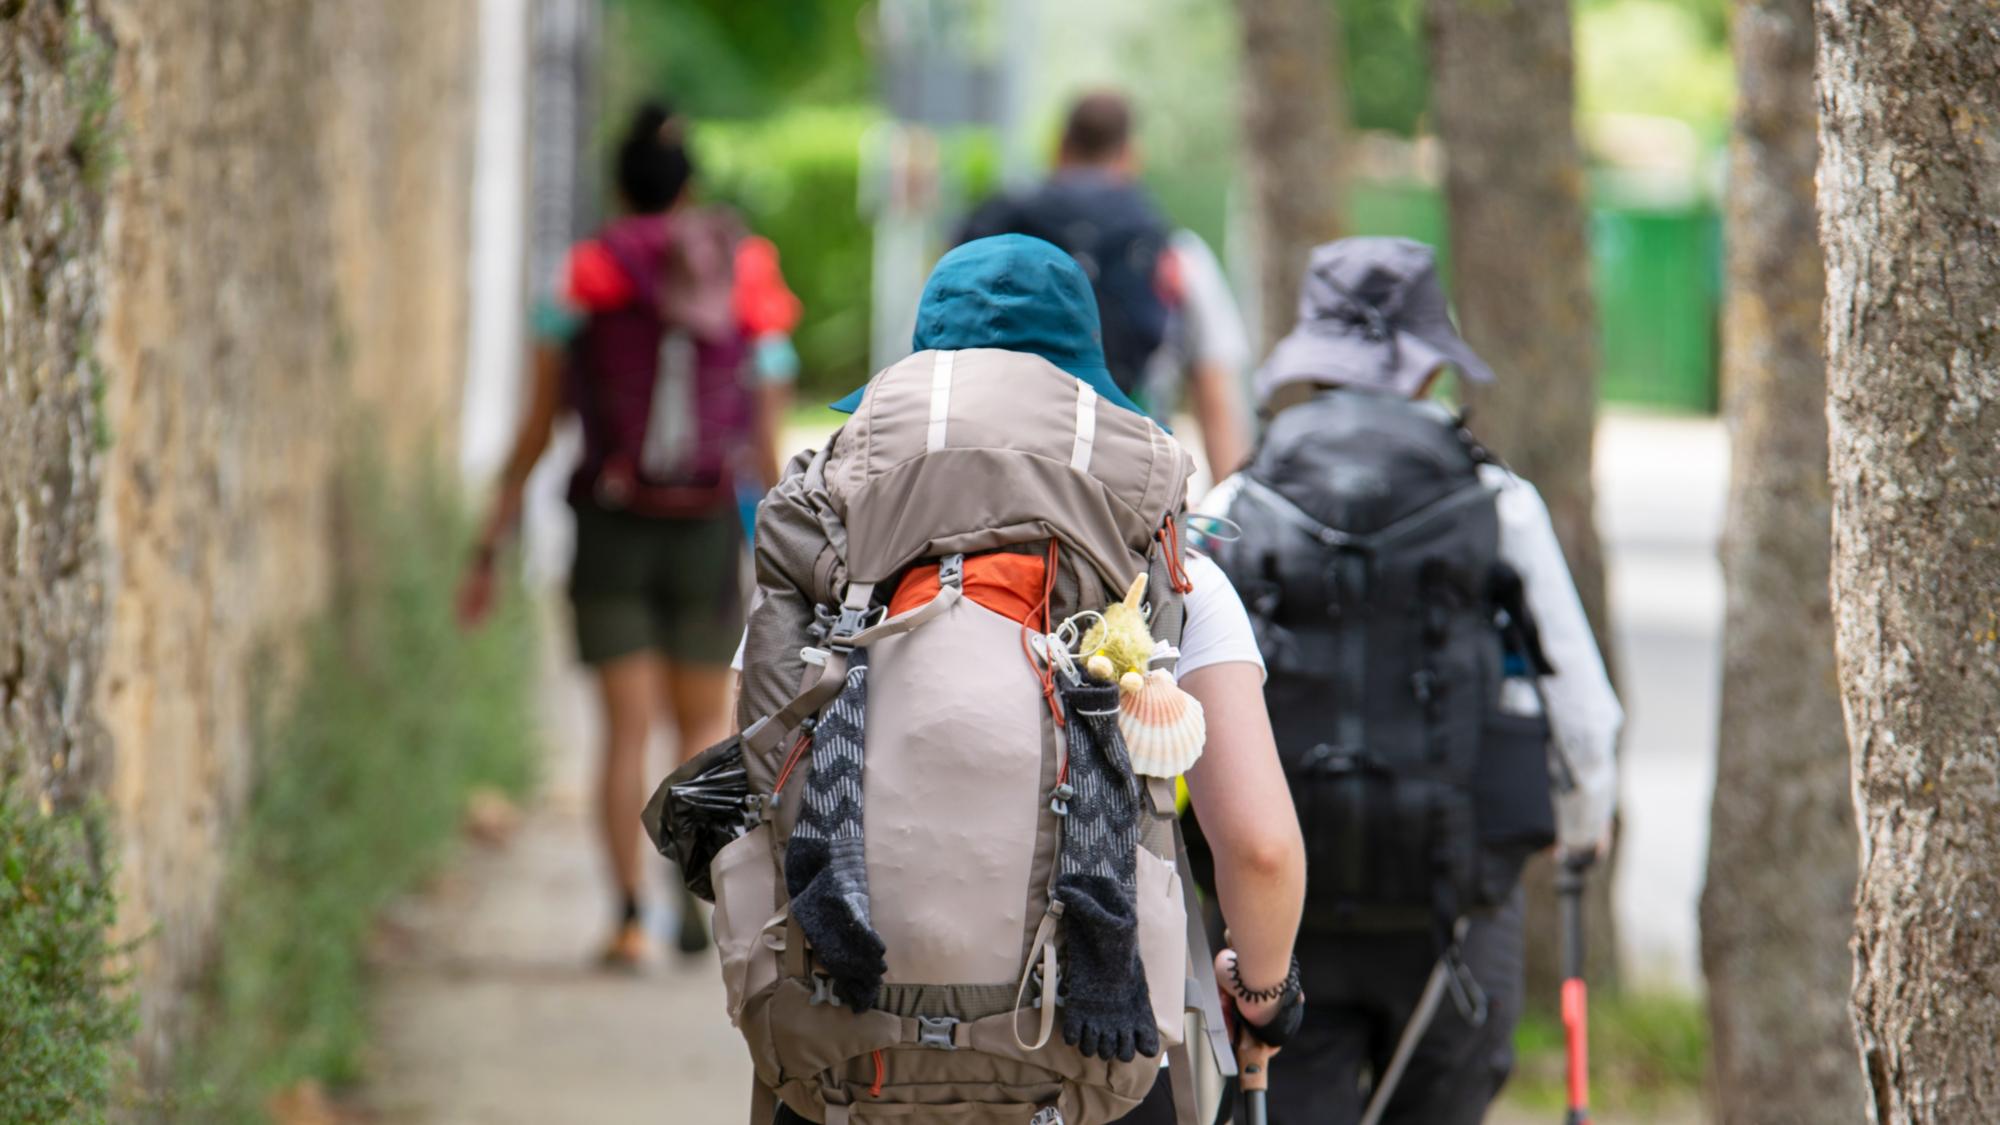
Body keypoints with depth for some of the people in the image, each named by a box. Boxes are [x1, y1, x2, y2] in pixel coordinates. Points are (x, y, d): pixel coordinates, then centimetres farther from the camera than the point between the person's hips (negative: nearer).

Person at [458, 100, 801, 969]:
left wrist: (489, 549, 5)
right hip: (710, 532, 1)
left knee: (627, 731, 4)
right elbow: (767, 451, 4)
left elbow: (535, 431, -1)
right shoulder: (752, 293, 3)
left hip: (611, 530, -1)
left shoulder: (585, 281, -1)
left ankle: (629, 918, -4)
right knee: (705, 724, 14)